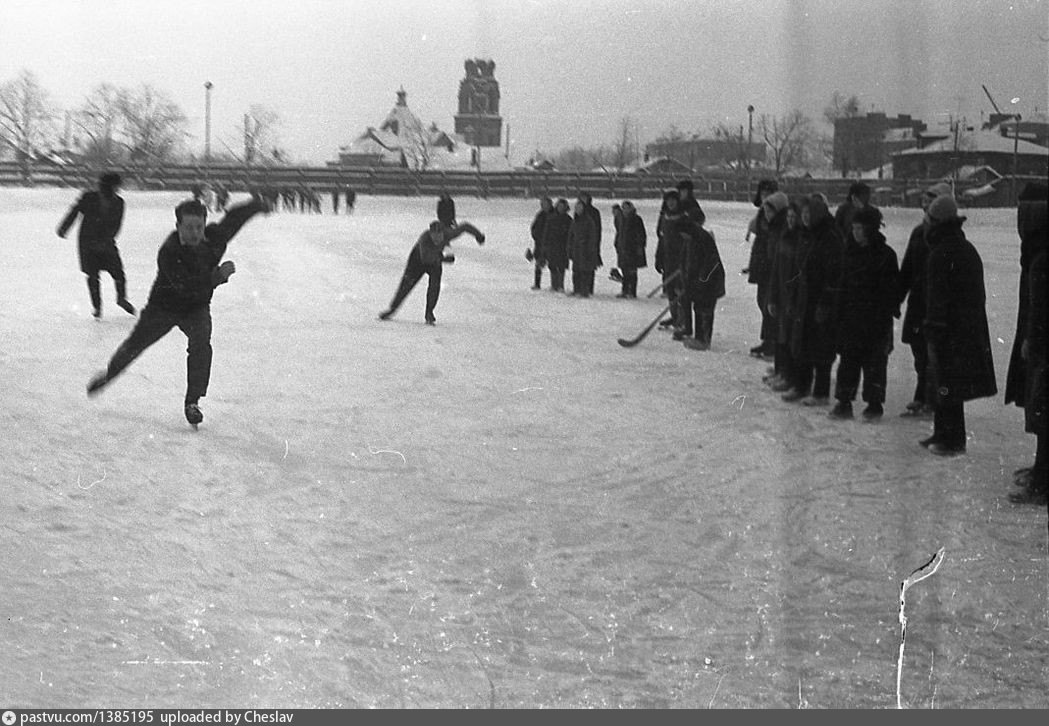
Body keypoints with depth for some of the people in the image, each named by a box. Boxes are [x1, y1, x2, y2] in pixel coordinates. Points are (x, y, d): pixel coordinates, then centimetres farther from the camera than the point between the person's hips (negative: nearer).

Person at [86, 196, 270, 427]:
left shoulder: (215, 236, -21)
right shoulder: (169, 252, -34)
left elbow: (233, 218, 1)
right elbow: (186, 286, -45)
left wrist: (256, 206, 16)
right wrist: (216, 276, -54)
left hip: (197, 308, 2)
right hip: (164, 306, -2)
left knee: (201, 346, -25)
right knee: (135, 345, 15)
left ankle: (192, 401, -12)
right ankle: (109, 374, 46)